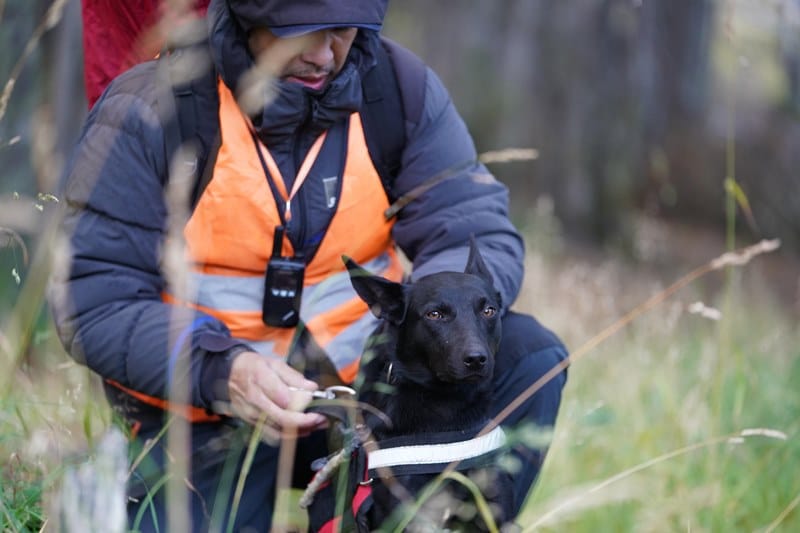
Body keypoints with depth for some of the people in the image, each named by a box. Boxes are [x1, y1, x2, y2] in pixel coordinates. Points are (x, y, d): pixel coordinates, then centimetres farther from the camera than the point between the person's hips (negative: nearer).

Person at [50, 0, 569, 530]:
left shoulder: (400, 90, -4)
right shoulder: (148, 112, -13)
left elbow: (481, 236, -8)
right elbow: (94, 303, -14)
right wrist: (221, 372, -30)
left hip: (363, 382, 4)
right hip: (208, 416, -3)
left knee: (529, 353, -16)